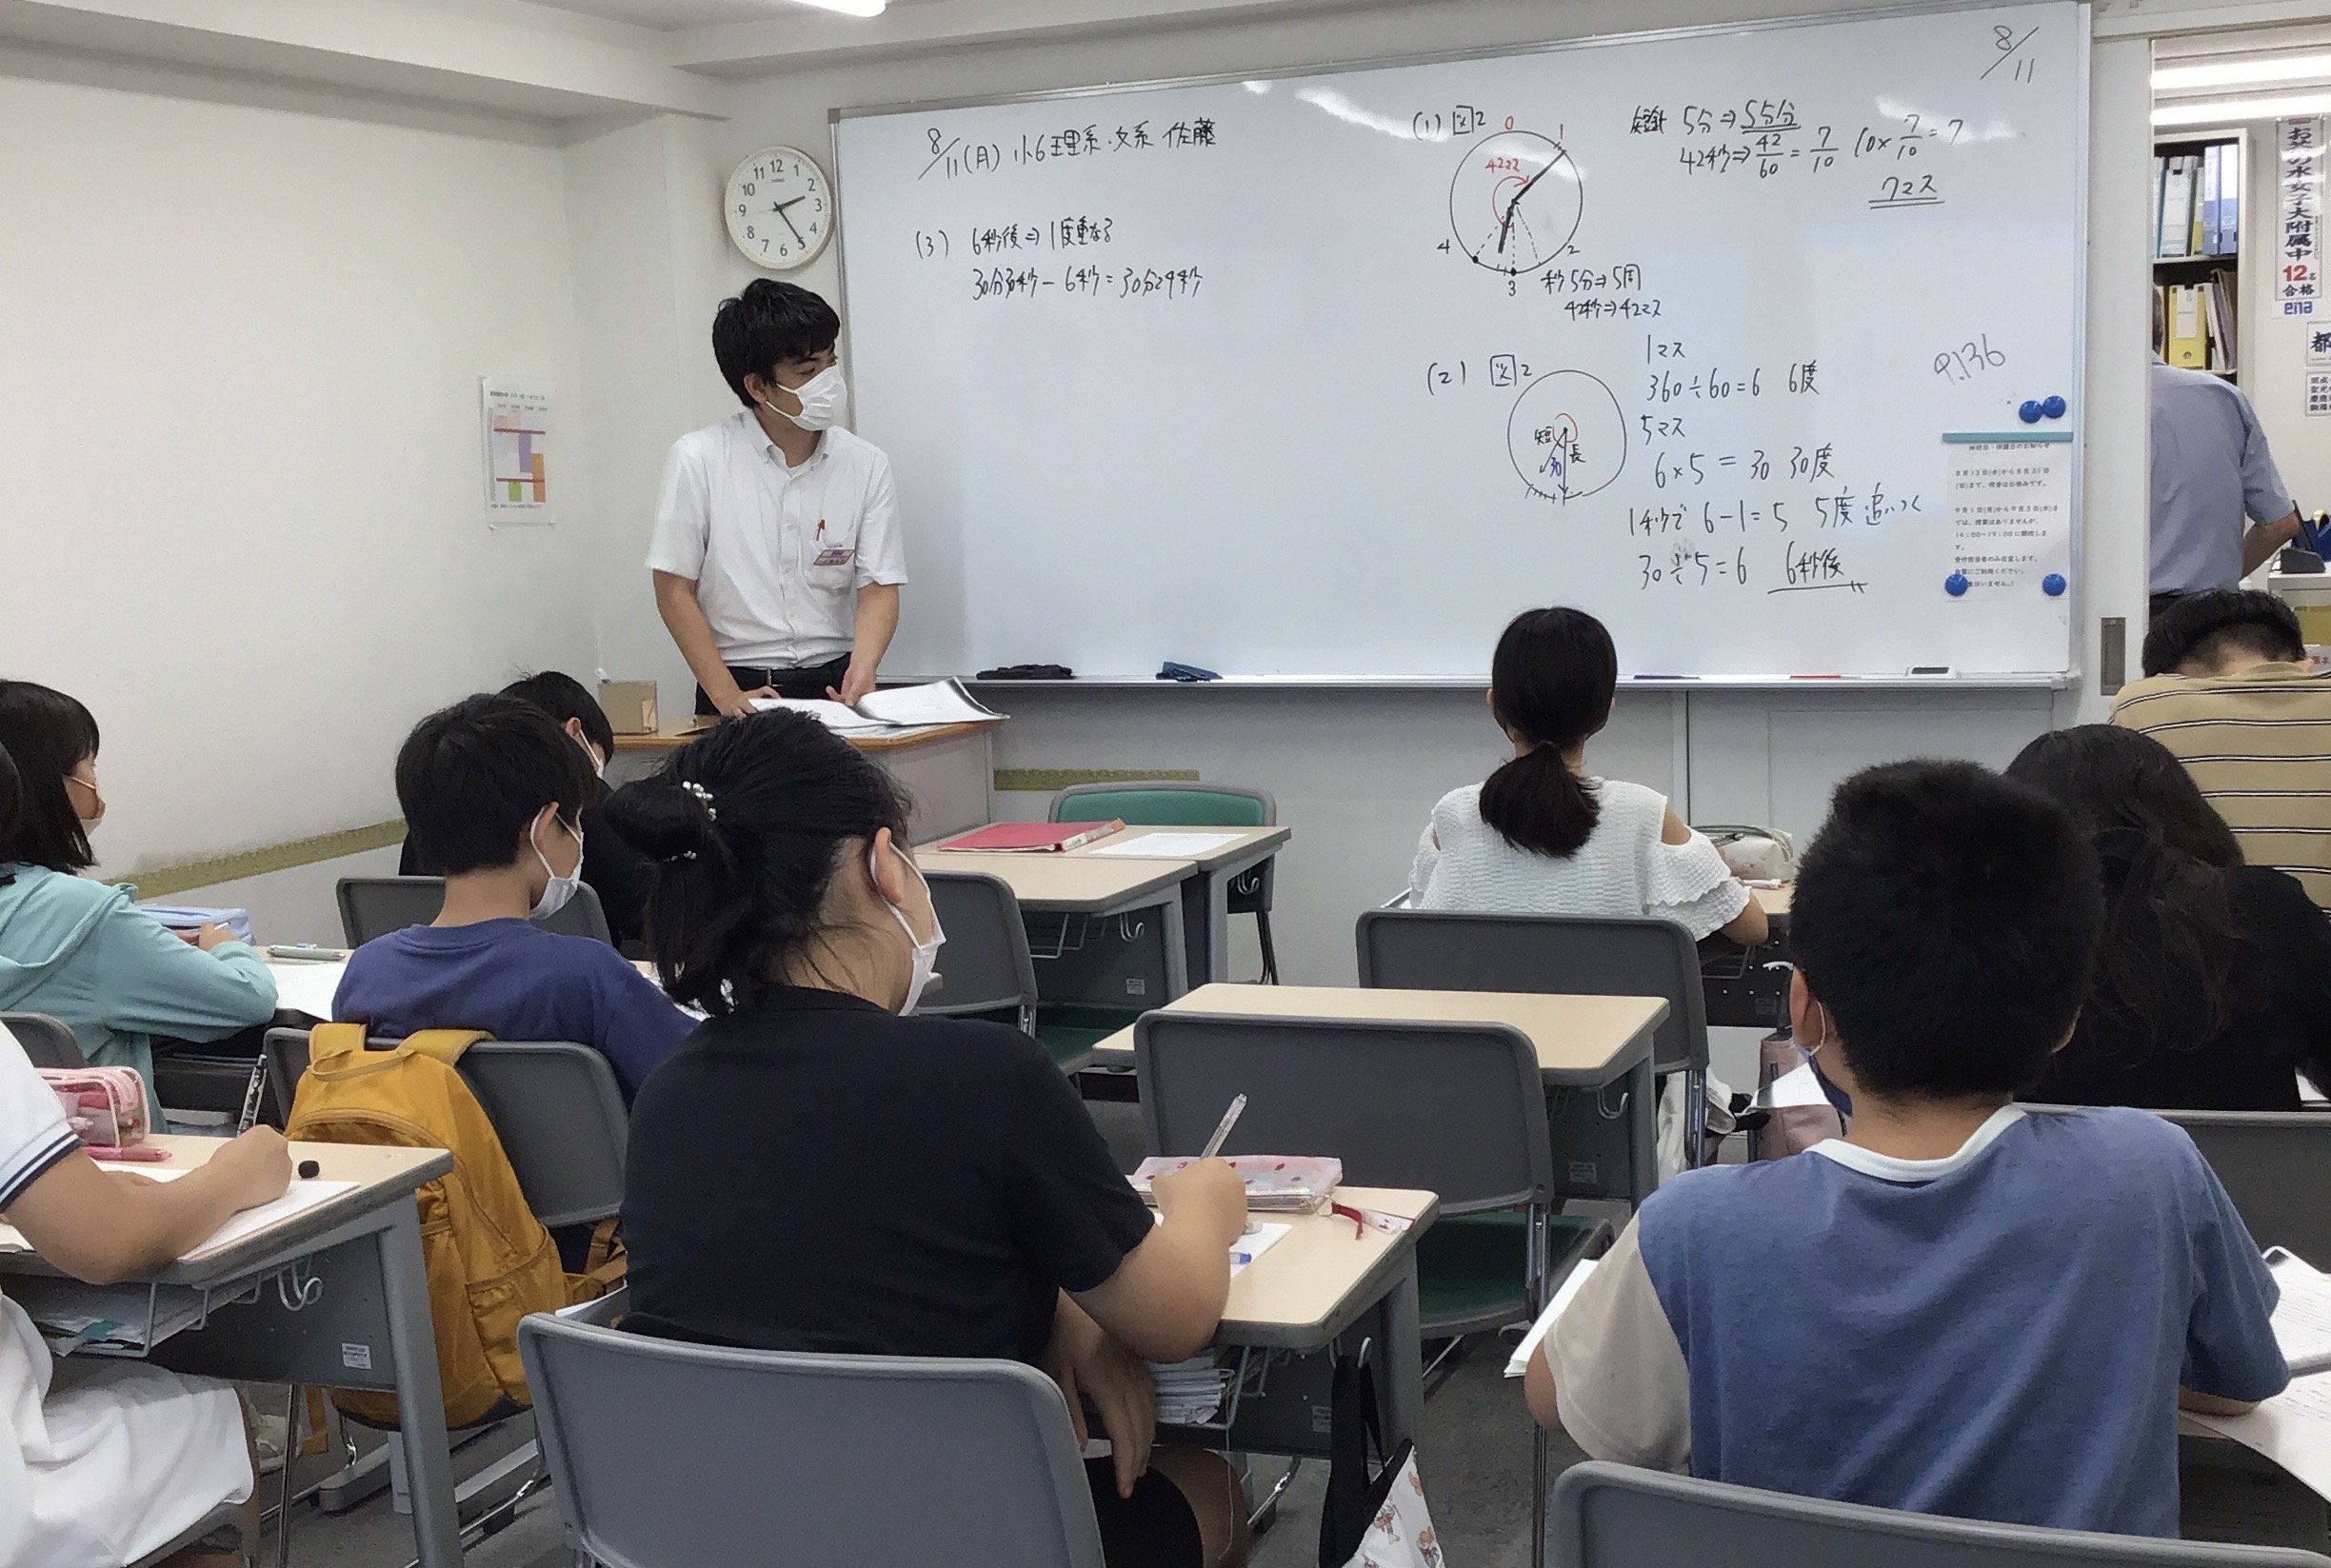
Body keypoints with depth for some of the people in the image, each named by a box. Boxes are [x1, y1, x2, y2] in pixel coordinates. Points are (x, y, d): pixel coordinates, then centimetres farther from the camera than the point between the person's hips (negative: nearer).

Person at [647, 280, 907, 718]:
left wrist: (862, 669, -17)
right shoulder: (697, 460, -2)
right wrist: (726, 695, -9)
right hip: (740, 685, -1)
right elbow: (674, 591, 0)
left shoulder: (866, 465, 4)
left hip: (834, 685, 2)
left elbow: (879, 588, 3)